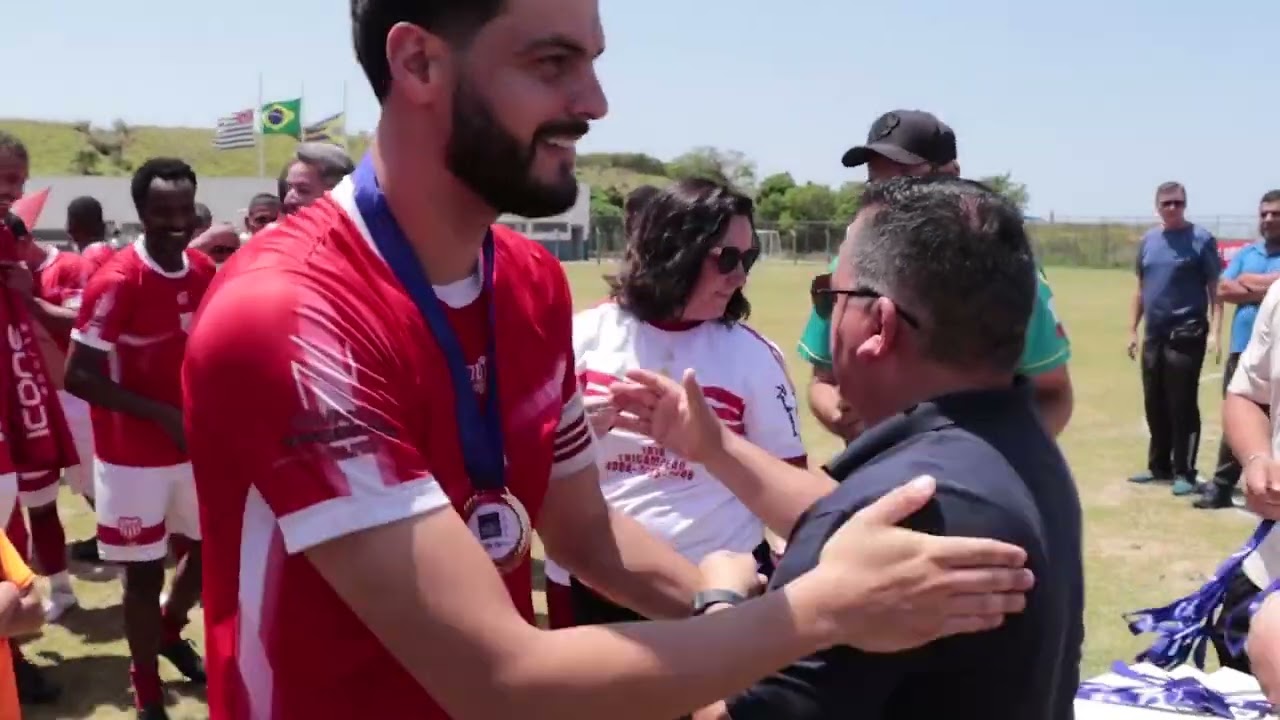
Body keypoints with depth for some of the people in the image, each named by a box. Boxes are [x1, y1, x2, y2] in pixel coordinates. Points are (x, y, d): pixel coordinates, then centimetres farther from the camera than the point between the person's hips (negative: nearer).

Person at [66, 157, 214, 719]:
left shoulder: (205, 272, 0)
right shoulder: (116, 282, -20)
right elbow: (78, 376, -20)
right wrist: (162, 414, -23)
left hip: (196, 444, 6)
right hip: (133, 456, -6)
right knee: (144, 570, 4)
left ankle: (170, 632, 46)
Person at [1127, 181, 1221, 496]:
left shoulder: (1201, 239, -5)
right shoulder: (1148, 240, 10)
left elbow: (1215, 289, -7)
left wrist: (1214, 332, -16)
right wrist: (1132, 330, 13)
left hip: (1187, 334, -6)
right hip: (1153, 336, 6)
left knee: (1183, 406, -4)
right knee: (1154, 406, 12)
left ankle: (1184, 472, 4)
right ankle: (1159, 466, 24)